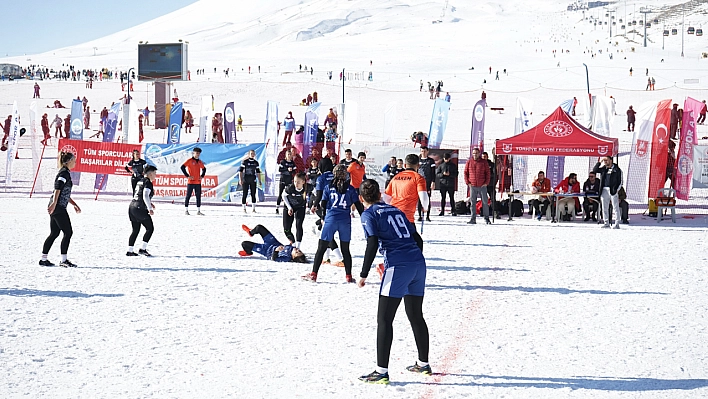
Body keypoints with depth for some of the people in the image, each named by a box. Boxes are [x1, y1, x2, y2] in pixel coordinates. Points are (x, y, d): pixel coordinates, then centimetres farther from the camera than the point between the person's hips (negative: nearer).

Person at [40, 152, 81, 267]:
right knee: (68, 232, -6)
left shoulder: (65, 173, 20)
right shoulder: (64, 173, -11)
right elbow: (57, 189, -24)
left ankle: (44, 259, 15)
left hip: (55, 208, 10)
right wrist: (54, 203, -33)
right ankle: (63, 260, -5)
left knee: (54, 233, 12)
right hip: (59, 208, -10)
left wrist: (74, 205, 28)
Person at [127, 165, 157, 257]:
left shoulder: (140, 181, 18)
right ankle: (143, 249, -2)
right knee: (150, 228, 2)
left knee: (135, 230, 14)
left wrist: (149, 203, 23)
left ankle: (130, 251, 12)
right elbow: (145, 196, -22)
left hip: (132, 207, 9)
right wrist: (150, 208, -22)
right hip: (140, 209, -9)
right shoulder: (148, 182, -10)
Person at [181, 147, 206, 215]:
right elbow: (182, 167, -13)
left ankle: (198, 211, 11)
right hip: (191, 182, -6)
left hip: (198, 182, 6)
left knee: (198, 196, 6)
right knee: (188, 196, -1)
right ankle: (186, 210, 4)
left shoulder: (200, 162, 12)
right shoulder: (190, 161, -6)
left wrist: (202, 176, 11)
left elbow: (204, 169, 27)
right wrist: (187, 176, -14)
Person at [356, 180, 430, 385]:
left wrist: (363, 275, -7)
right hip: (418, 263, 7)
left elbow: (372, 244, -11)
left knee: (384, 320, -2)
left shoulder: (369, 214, 3)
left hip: (397, 267, -7)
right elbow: (418, 239, 20)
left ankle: (381, 371, -4)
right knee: (416, 315, 20)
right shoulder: (396, 211, 22)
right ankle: (423, 364, 30)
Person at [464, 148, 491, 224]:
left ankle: (486, 218, 10)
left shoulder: (484, 162, 2)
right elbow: (465, 172, 8)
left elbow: (487, 173, 4)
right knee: (473, 203, 1)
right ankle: (473, 219, 4)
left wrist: (486, 182, -4)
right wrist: (467, 182, -1)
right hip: (472, 186, 1)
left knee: (485, 202, 2)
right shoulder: (469, 162, 5)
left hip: (482, 186, -1)